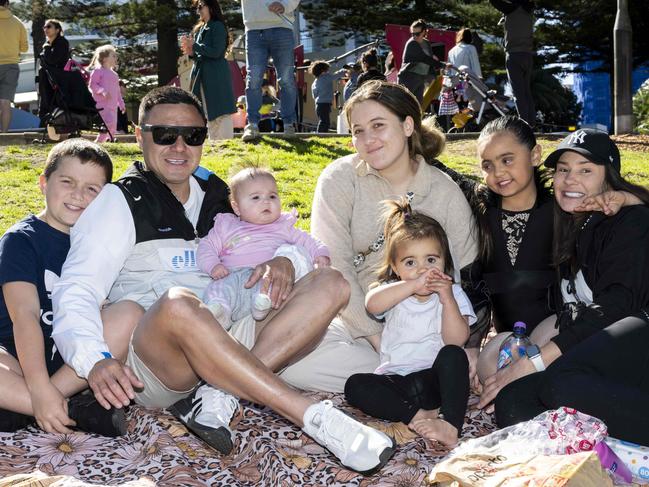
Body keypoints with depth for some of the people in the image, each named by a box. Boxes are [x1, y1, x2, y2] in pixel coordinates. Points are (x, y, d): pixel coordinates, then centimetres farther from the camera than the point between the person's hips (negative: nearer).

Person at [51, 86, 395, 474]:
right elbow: (77, 290, -8)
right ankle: (315, 417, -35)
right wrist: (94, 361, -29)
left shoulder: (217, 195, 19)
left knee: (329, 285, -10)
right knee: (178, 303, -39)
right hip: (151, 352, -5)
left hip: (230, 345, 6)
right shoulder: (121, 202, 3)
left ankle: (220, 396, -27)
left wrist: (282, 261, -3)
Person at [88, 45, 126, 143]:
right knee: (109, 123, -23)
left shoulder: (114, 74, 20)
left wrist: (121, 103, 24)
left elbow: (117, 91, 25)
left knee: (113, 127, 5)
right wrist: (102, 91, -24)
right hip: (102, 105, -8)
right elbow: (92, 85, -9)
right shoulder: (97, 71, -3)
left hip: (113, 106, 8)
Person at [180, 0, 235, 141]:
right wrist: (191, 52, 3)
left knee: (221, 114, -11)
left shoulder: (218, 26, -5)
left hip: (216, 78, -9)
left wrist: (194, 46, -10)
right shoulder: (200, 30, 19)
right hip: (202, 77, 9)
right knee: (209, 116, 8)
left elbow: (216, 52, -17)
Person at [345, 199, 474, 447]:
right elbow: (372, 304, -21)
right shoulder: (394, 291, 6)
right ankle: (419, 415, -31)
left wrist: (447, 300, -19)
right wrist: (414, 284, -28)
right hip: (396, 379, 1)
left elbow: (456, 340, -9)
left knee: (453, 355, -31)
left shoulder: (452, 294, 6)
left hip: (435, 379, -1)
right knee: (355, 385, -23)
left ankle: (451, 425, -37)